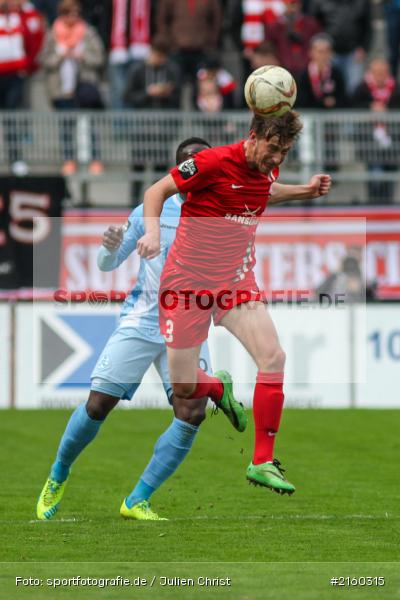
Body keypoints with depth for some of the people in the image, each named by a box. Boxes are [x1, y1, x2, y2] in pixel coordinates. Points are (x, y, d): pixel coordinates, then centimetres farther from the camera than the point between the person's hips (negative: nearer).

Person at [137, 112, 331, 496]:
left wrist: (305, 191, 11)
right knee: (183, 388, -3)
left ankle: (262, 462, -10)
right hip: (188, 280, -5)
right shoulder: (214, 163, -19)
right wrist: (152, 231, -27)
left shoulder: (267, 168, 1)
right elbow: (157, 191, -10)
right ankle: (219, 389, 38)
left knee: (273, 356, -18)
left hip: (236, 282, 5)